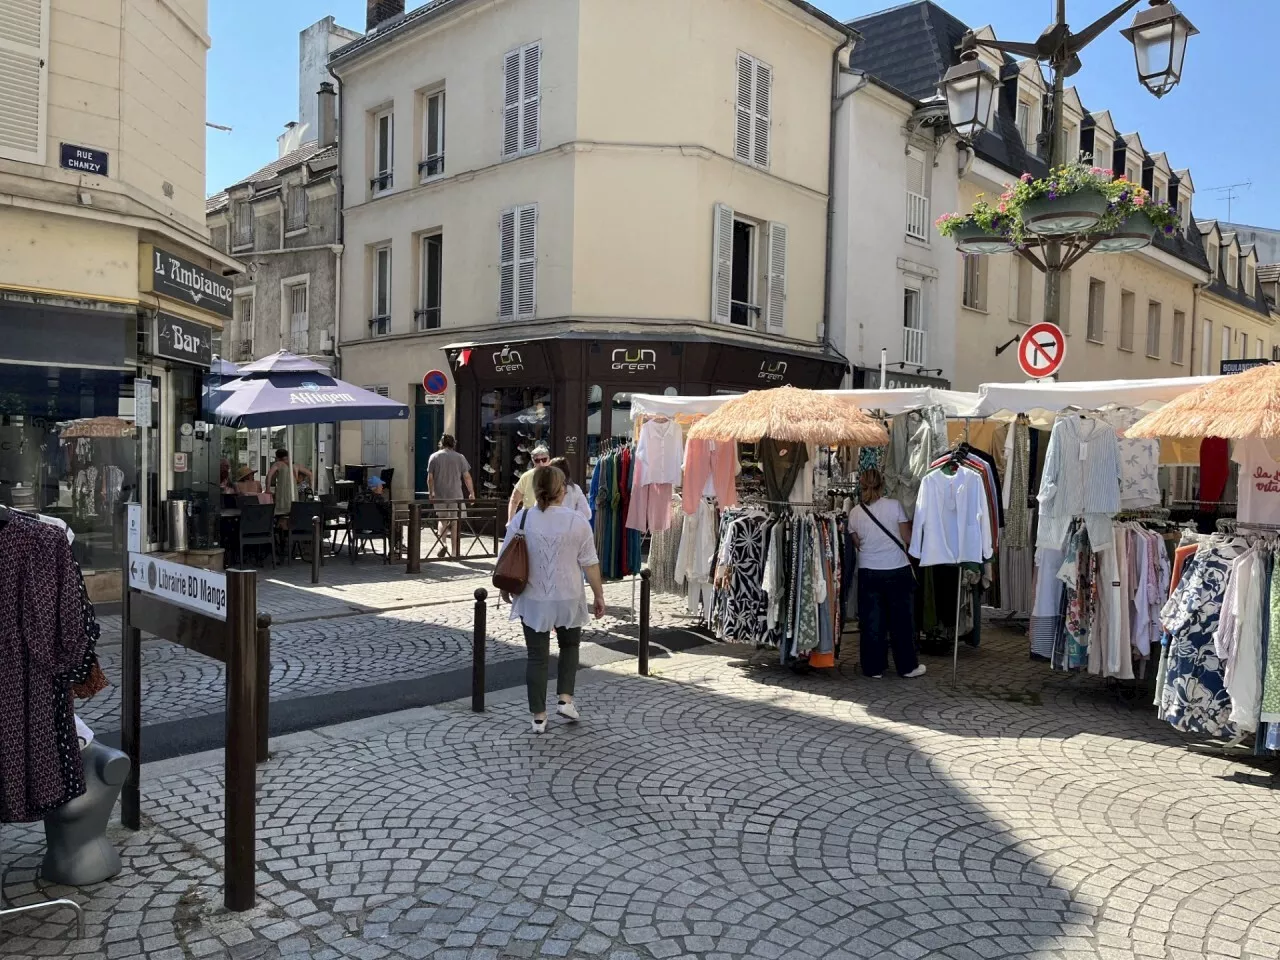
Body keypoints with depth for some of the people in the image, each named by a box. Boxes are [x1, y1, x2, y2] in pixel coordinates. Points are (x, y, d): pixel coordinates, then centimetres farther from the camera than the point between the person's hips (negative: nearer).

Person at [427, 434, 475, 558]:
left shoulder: (434, 457, 3)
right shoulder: (460, 457, 3)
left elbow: (430, 478, 1)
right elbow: (467, 477, 1)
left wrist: (431, 492, 12)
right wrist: (472, 493, 8)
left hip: (439, 495, 1)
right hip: (456, 495, -1)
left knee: (442, 519, 15)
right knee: (455, 522, 7)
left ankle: (443, 543, -7)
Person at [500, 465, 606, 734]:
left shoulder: (521, 520, -5)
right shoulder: (577, 522, -10)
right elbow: (590, 564, -7)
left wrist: (504, 589, 18)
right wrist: (599, 595, 5)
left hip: (532, 601, 1)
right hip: (568, 600, -1)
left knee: (537, 656, 9)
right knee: (570, 646, 23)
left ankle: (539, 717, 13)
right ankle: (565, 699, 13)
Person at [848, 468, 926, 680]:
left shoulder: (854, 513, -1)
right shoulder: (894, 505, -8)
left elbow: (858, 543, 8)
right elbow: (908, 539, -3)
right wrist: (909, 523, 16)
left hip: (868, 572, 2)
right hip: (897, 570, -2)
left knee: (872, 622, 9)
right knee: (902, 620, 10)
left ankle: (873, 667, 15)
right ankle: (907, 666, 19)